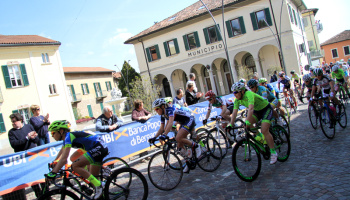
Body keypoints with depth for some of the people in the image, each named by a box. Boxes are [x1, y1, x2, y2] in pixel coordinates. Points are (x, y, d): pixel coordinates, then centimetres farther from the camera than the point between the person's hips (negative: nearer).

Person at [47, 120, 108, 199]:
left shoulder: (69, 136, -15)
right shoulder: (67, 137, 14)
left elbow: (64, 159, -25)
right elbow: (61, 153, 32)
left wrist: (53, 173, -26)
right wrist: (54, 163, 39)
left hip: (98, 148, -11)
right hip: (102, 148, 11)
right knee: (92, 177, 16)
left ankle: (99, 185, -13)